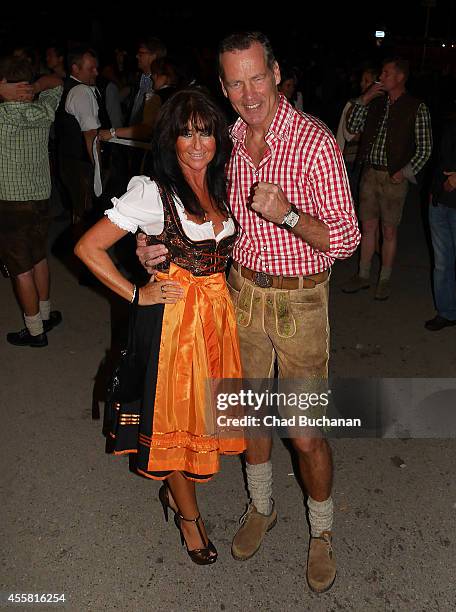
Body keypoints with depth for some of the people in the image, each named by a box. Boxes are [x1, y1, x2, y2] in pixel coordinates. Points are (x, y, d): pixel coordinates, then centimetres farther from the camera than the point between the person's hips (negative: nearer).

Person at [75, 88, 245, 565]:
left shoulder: (220, 188, 7)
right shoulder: (153, 192, -12)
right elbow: (88, 248, -13)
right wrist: (137, 294, -11)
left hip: (218, 311, 6)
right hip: (173, 315, -6)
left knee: (204, 411, 15)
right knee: (176, 413, 8)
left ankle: (174, 488, 41)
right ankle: (189, 514, 30)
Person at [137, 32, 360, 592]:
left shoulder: (315, 141, -15)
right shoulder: (228, 139, 2)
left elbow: (346, 239, -15)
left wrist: (286, 213, -31)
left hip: (299, 299, -5)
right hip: (243, 291, 5)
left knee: (305, 434, 3)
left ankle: (321, 532, 31)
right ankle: (261, 507, 43)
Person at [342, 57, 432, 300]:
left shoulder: (417, 108, -3)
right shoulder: (376, 102, 9)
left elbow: (425, 149, -1)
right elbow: (353, 128, 6)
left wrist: (405, 172, -11)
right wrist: (363, 100, -3)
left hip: (394, 177, -4)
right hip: (370, 173, 4)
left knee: (389, 230, 5)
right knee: (367, 226, 10)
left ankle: (385, 279, 19)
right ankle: (363, 276, 21)